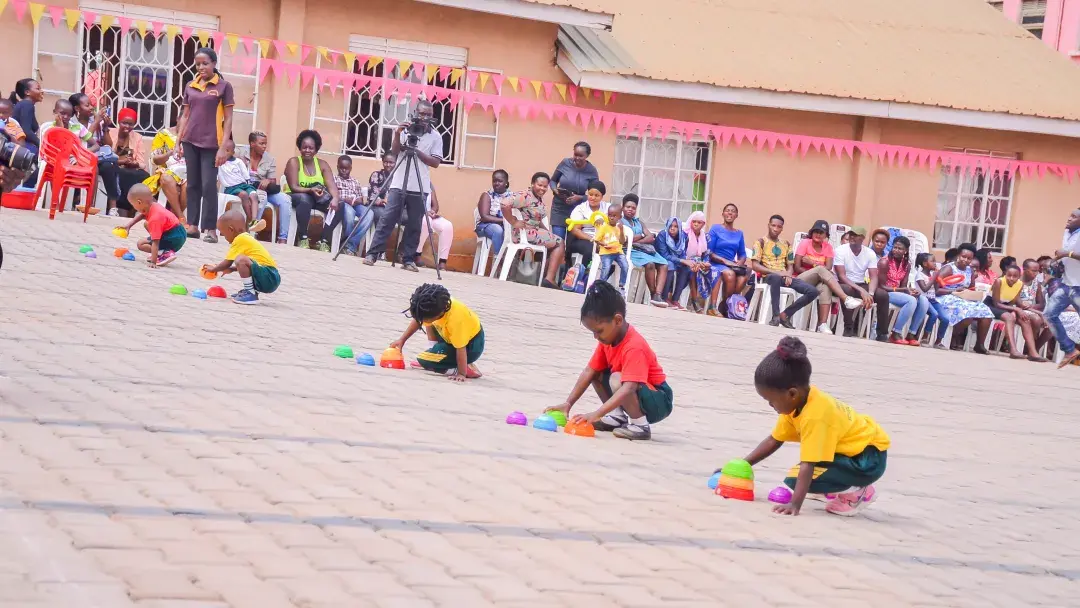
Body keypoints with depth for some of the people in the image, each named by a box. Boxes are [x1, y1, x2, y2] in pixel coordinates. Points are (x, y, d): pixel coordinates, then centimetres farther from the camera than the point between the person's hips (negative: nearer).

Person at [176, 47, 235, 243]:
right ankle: (192, 225, 11)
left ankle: (210, 228, -4)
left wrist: (223, 147, -10)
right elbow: (185, 116, 14)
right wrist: (178, 142, 7)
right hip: (190, 141, 4)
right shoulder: (190, 86, 9)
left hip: (211, 143, -4)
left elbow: (228, 119, -3)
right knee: (192, 184, 7)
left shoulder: (224, 86, -2)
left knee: (209, 186, -7)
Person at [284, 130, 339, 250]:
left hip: (316, 199, 4)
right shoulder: (294, 162, -7)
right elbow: (294, 187, -17)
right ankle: (302, 239, -35)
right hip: (295, 197, -4)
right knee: (305, 198, -38)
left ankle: (324, 241, -23)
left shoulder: (322, 164, 4)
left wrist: (335, 198, -32)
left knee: (335, 205, -23)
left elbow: (331, 185, -10)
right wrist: (310, 190, -35)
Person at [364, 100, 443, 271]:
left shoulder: (435, 137, 4)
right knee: (387, 219, -5)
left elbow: (436, 163, -3)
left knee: (414, 225, 1)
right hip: (399, 184, 0)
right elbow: (394, 154, 1)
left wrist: (416, 150, -12)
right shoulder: (405, 130, 6)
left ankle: (408, 259, 6)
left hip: (420, 188, 0)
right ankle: (373, 253, -4)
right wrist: (397, 136, -15)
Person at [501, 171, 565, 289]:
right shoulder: (525, 195, -16)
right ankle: (549, 279, -9)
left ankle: (548, 277, 6)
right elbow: (505, 204, -30)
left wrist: (548, 232, 4)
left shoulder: (539, 199, 13)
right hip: (524, 233, -10)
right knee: (559, 243, -4)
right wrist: (514, 222, -23)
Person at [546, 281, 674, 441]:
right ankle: (618, 416, 3)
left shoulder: (633, 347, -30)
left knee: (617, 380, -31)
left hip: (659, 402, -9)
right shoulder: (608, 339, -3)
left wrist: (597, 414, -48)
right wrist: (568, 403, -10)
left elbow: (628, 389, -41)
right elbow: (589, 372, -1)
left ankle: (640, 424, -17)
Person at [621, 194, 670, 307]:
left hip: (646, 249, 6)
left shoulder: (639, 222, 25)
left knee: (664, 264, -19)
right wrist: (641, 236, 5)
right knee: (650, 264, -32)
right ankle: (653, 295, -21)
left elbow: (651, 237, 10)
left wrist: (636, 240, -7)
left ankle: (658, 295, -32)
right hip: (631, 251, -6)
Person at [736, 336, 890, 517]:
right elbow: (773, 441, 9)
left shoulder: (815, 416, -29)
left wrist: (795, 504, -35)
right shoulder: (799, 401, -1)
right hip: (856, 446, 10)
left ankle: (857, 491, -5)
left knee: (794, 479, -19)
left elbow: (807, 466, -32)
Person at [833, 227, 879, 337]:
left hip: (861, 285, 4)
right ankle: (849, 328, -27)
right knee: (847, 289, -39)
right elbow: (841, 276, -20)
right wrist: (861, 291, -31)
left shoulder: (870, 254, -1)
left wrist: (870, 294, -30)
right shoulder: (841, 250, -12)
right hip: (845, 284, -4)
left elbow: (874, 277, -8)